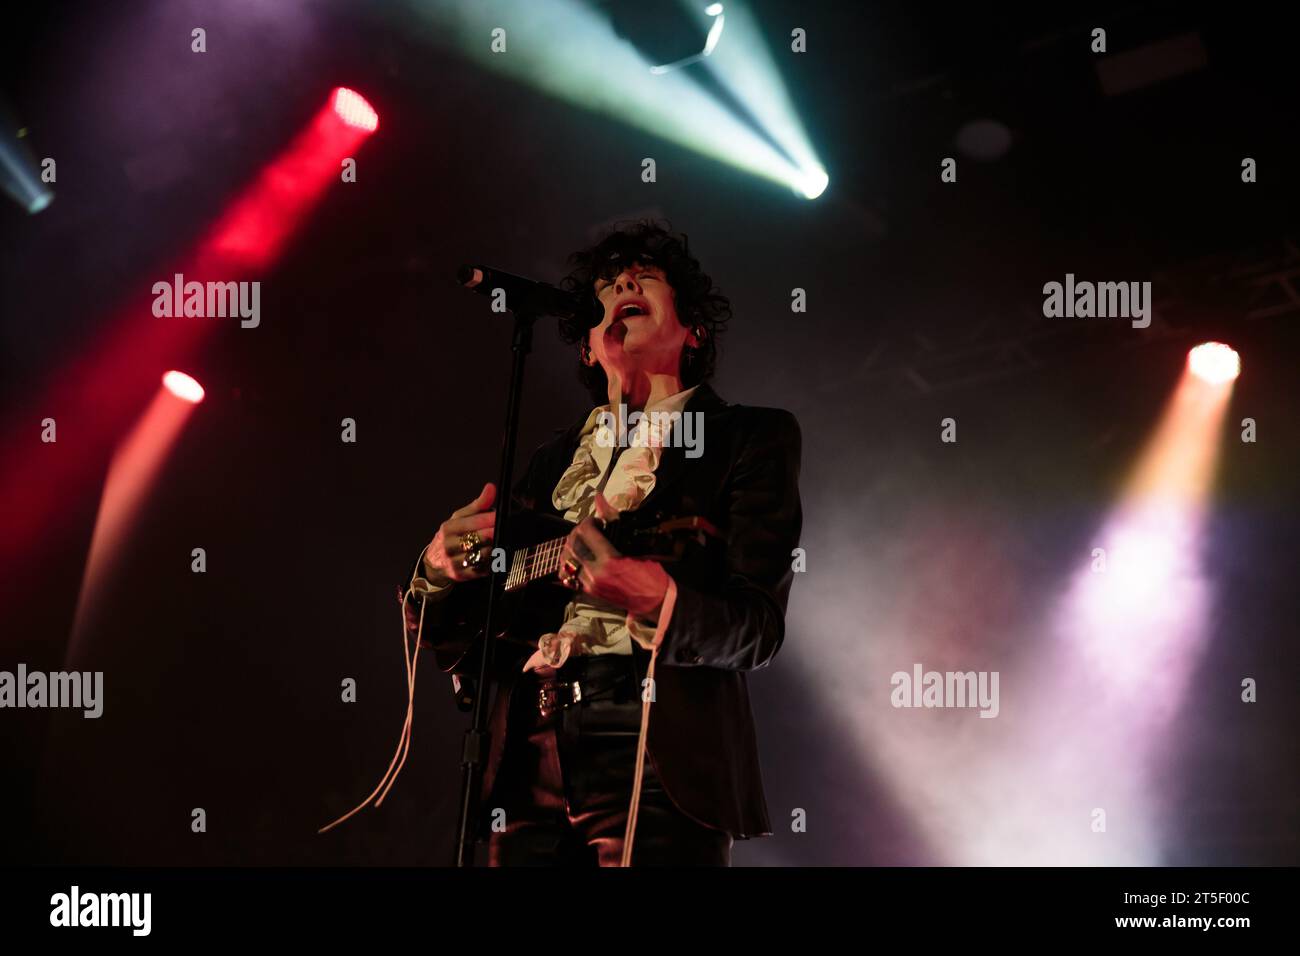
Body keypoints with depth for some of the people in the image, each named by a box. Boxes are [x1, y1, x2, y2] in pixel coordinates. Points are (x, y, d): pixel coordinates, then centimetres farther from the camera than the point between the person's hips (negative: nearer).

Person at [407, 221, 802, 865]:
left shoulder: (752, 437, 7)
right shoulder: (552, 460, 21)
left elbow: (759, 629, -5)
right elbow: (434, 631, 20)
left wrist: (656, 601, -25)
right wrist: (442, 566, -3)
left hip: (661, 761, -4)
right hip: (528, 758, 4)